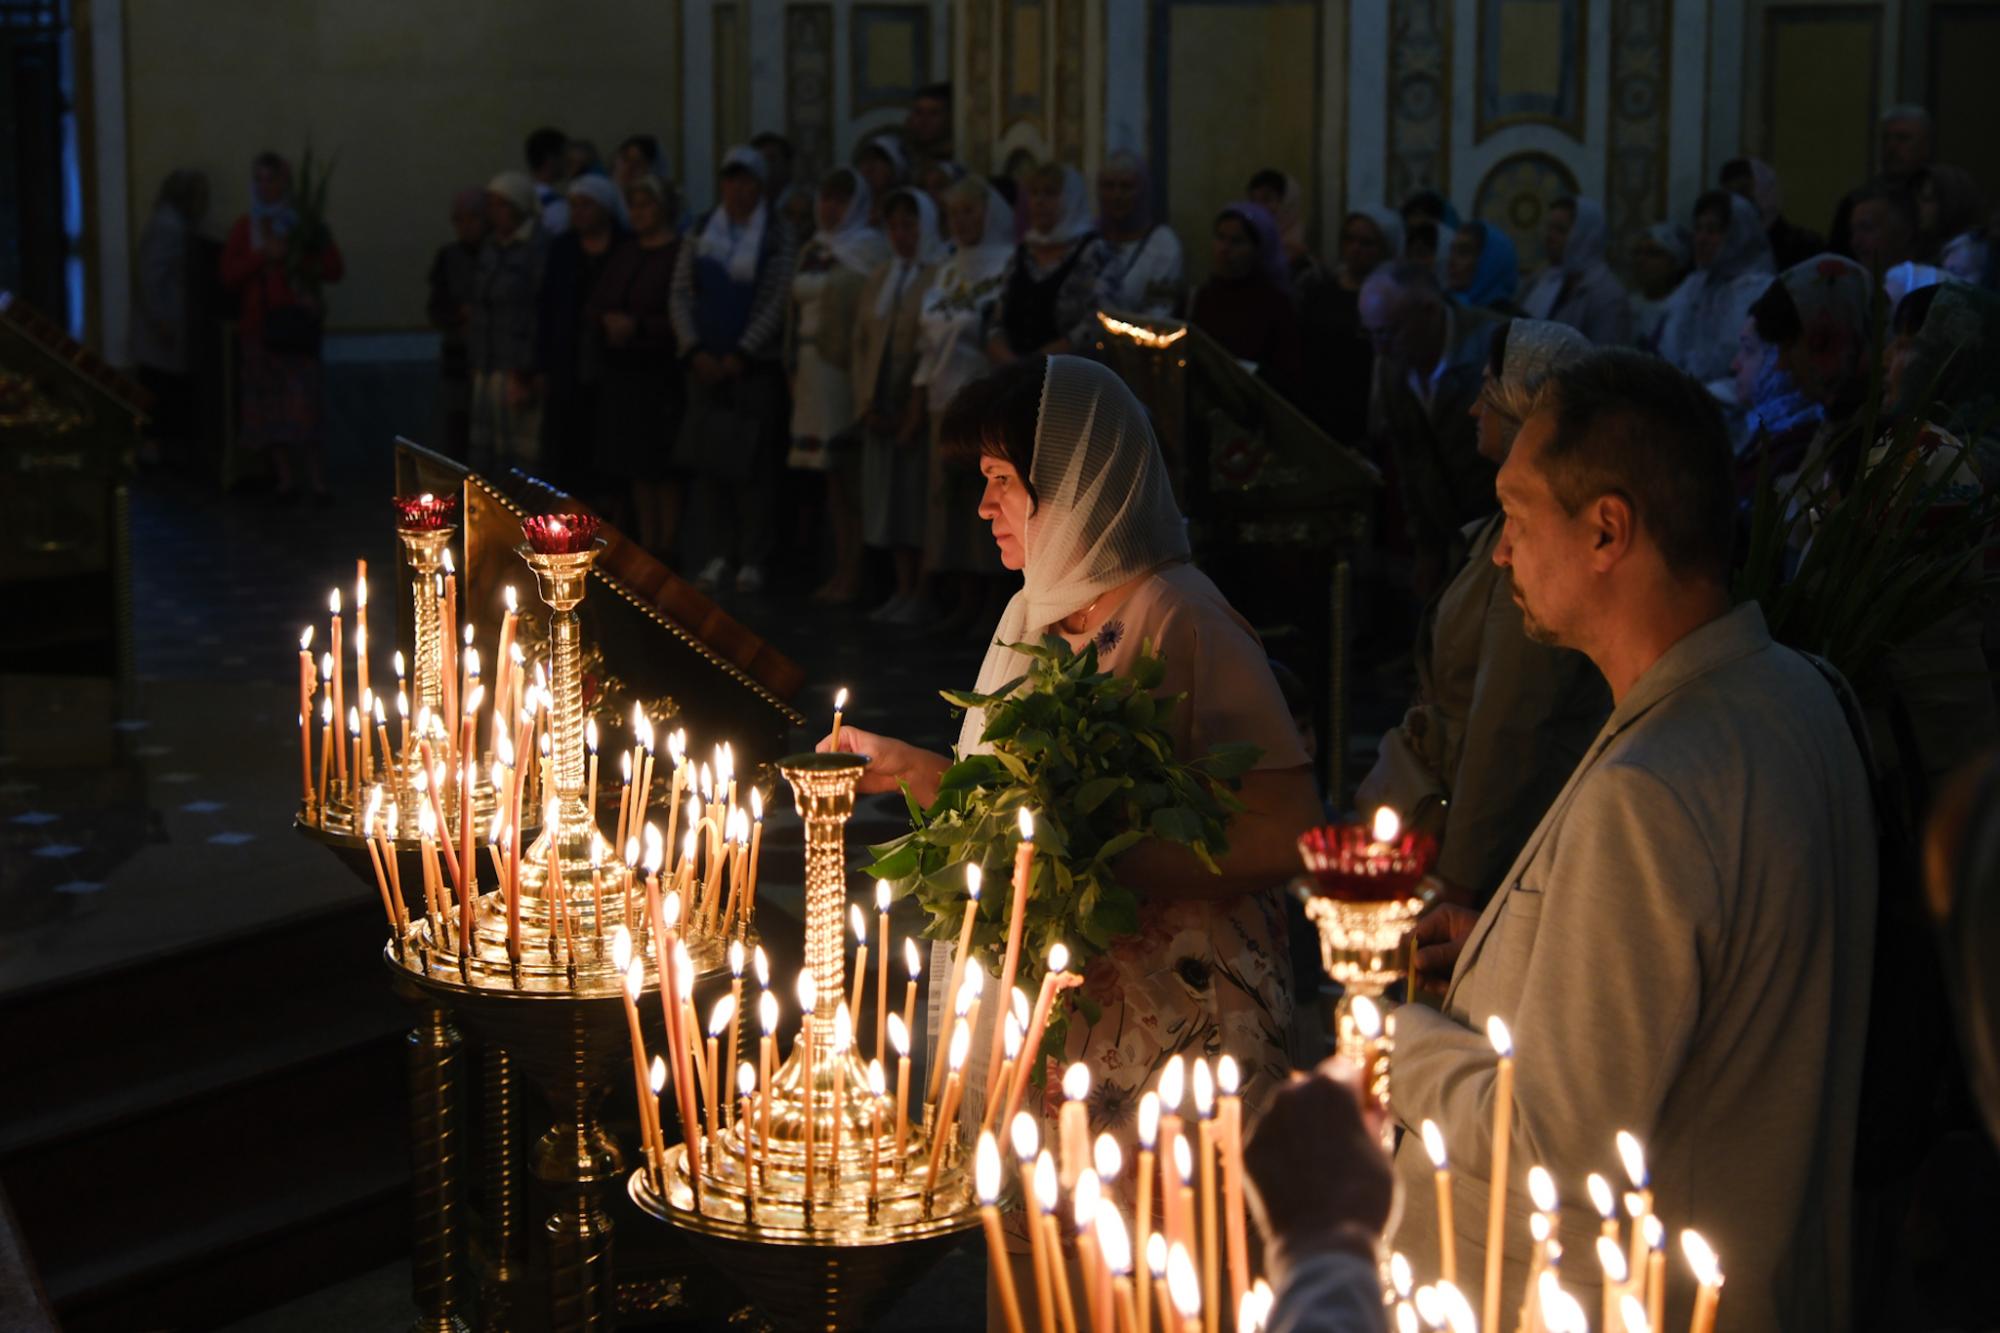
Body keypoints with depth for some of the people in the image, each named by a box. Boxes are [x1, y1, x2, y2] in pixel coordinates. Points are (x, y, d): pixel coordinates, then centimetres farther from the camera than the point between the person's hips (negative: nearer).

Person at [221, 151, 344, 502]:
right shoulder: (244, 229, 14)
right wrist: (263, 255, -7)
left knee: (306, 402, -12)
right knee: (270, 403, -3)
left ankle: (317, 480, -15)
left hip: (298, 323, -2)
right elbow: (229, 275, 5)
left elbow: (335, 268, 5)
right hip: (258, 324, 2)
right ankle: (284, 477, -1)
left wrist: (295, 259, -9)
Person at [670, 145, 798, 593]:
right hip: (705, 366, 3)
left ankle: (752, 560, 1)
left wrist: (740, 355, -11)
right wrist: (695, 351, -5)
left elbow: (777, 303, -6)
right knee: (706, 460, 0)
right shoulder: (699, 234, 11)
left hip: (754, 366, -3)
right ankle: (716, 555, 6)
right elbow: (681, 295, 7)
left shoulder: (777, 237, 0)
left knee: (752, 464, -5)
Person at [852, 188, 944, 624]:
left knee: (920, 499, -7)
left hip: (920, 407, -7)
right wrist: (866, 403, 2)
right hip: (882, 410, 7)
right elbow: (862, 340, 14)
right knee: (890, 500, 7)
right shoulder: (880, 277, 16)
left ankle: (922, 594, -4)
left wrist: (919, 407, -15)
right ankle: (903, 591, 11)